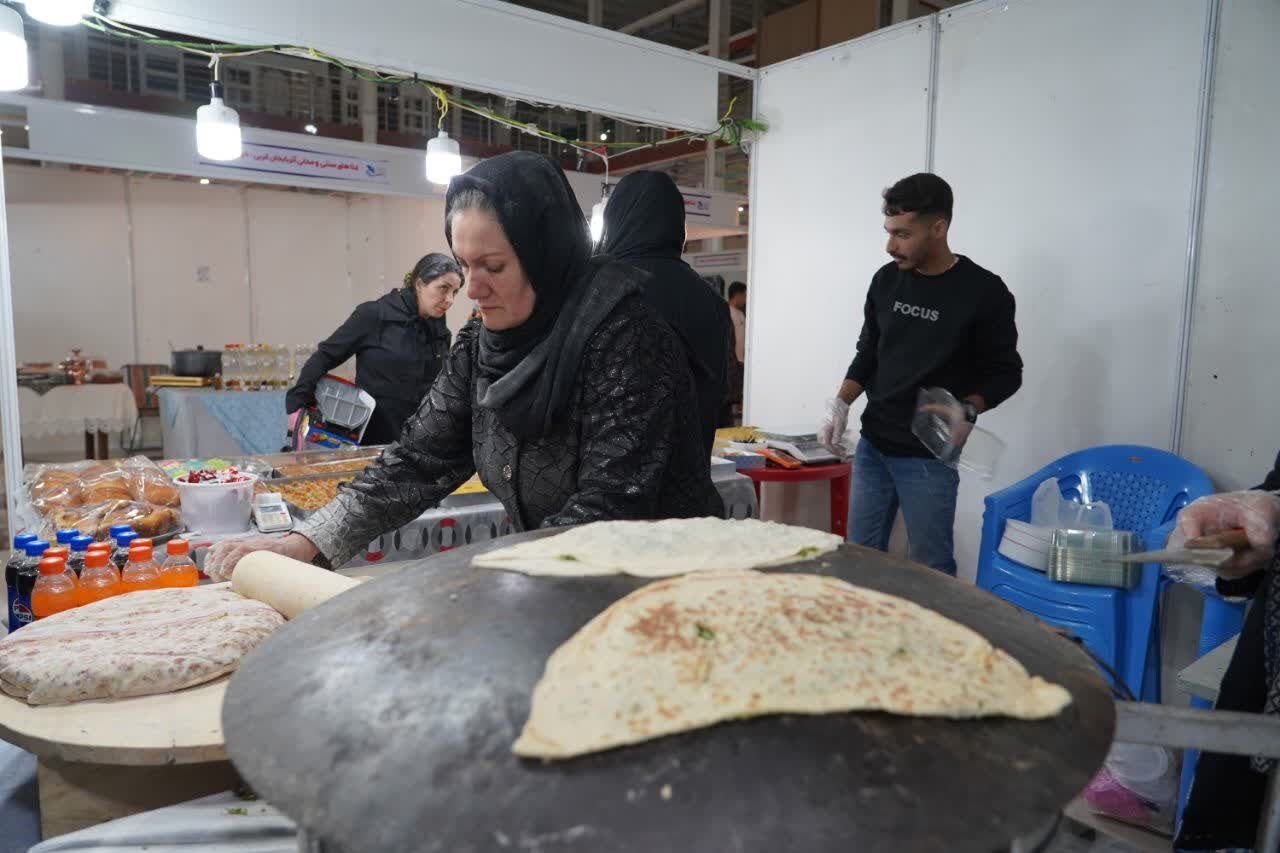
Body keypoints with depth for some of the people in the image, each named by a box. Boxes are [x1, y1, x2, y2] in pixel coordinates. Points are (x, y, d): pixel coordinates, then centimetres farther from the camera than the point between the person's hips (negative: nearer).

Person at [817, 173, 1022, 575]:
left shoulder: (983, 293, -10)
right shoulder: (886, 280, 5)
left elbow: (1005, 372, -3)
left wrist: (967, 410, -21)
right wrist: (840, 404, -2)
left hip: (929, 456, -5)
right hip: (872, 446, 5)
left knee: (931, 569, 1)